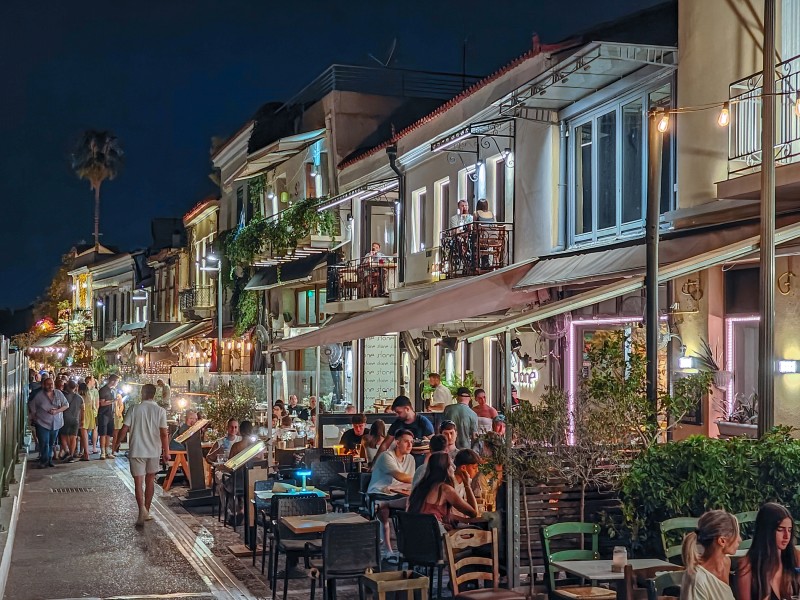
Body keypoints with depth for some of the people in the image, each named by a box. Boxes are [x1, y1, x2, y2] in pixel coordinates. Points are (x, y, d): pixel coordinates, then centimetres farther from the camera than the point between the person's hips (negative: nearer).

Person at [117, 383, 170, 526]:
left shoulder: (134, 409, -4)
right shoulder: (160, 411, -4)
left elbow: (124, 429, -5)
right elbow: (164, 433, -9)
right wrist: (166, 452, -2)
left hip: (136, 451, -1)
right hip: (154, 451, 1)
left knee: (138, 482, 0)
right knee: (150, 480, 17)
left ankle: (142, 509, -22)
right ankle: (146, 512, 24)